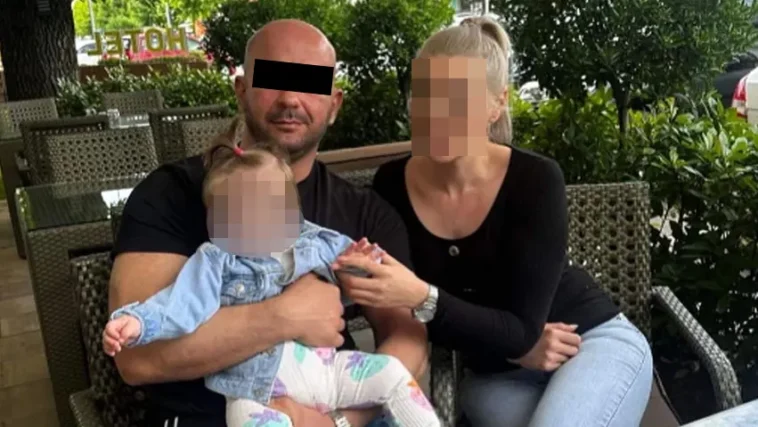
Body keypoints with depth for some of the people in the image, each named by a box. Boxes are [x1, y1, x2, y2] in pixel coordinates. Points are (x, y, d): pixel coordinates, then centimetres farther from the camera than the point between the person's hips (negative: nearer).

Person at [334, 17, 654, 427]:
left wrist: (423, 298, -38)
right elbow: (399, 316, -6)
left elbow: (523, 329, -22)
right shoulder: (391, 185, -13)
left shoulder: (536, 180, -21)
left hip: (597, 342, -1)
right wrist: (511, 344, -15)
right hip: (494, 374, 2)